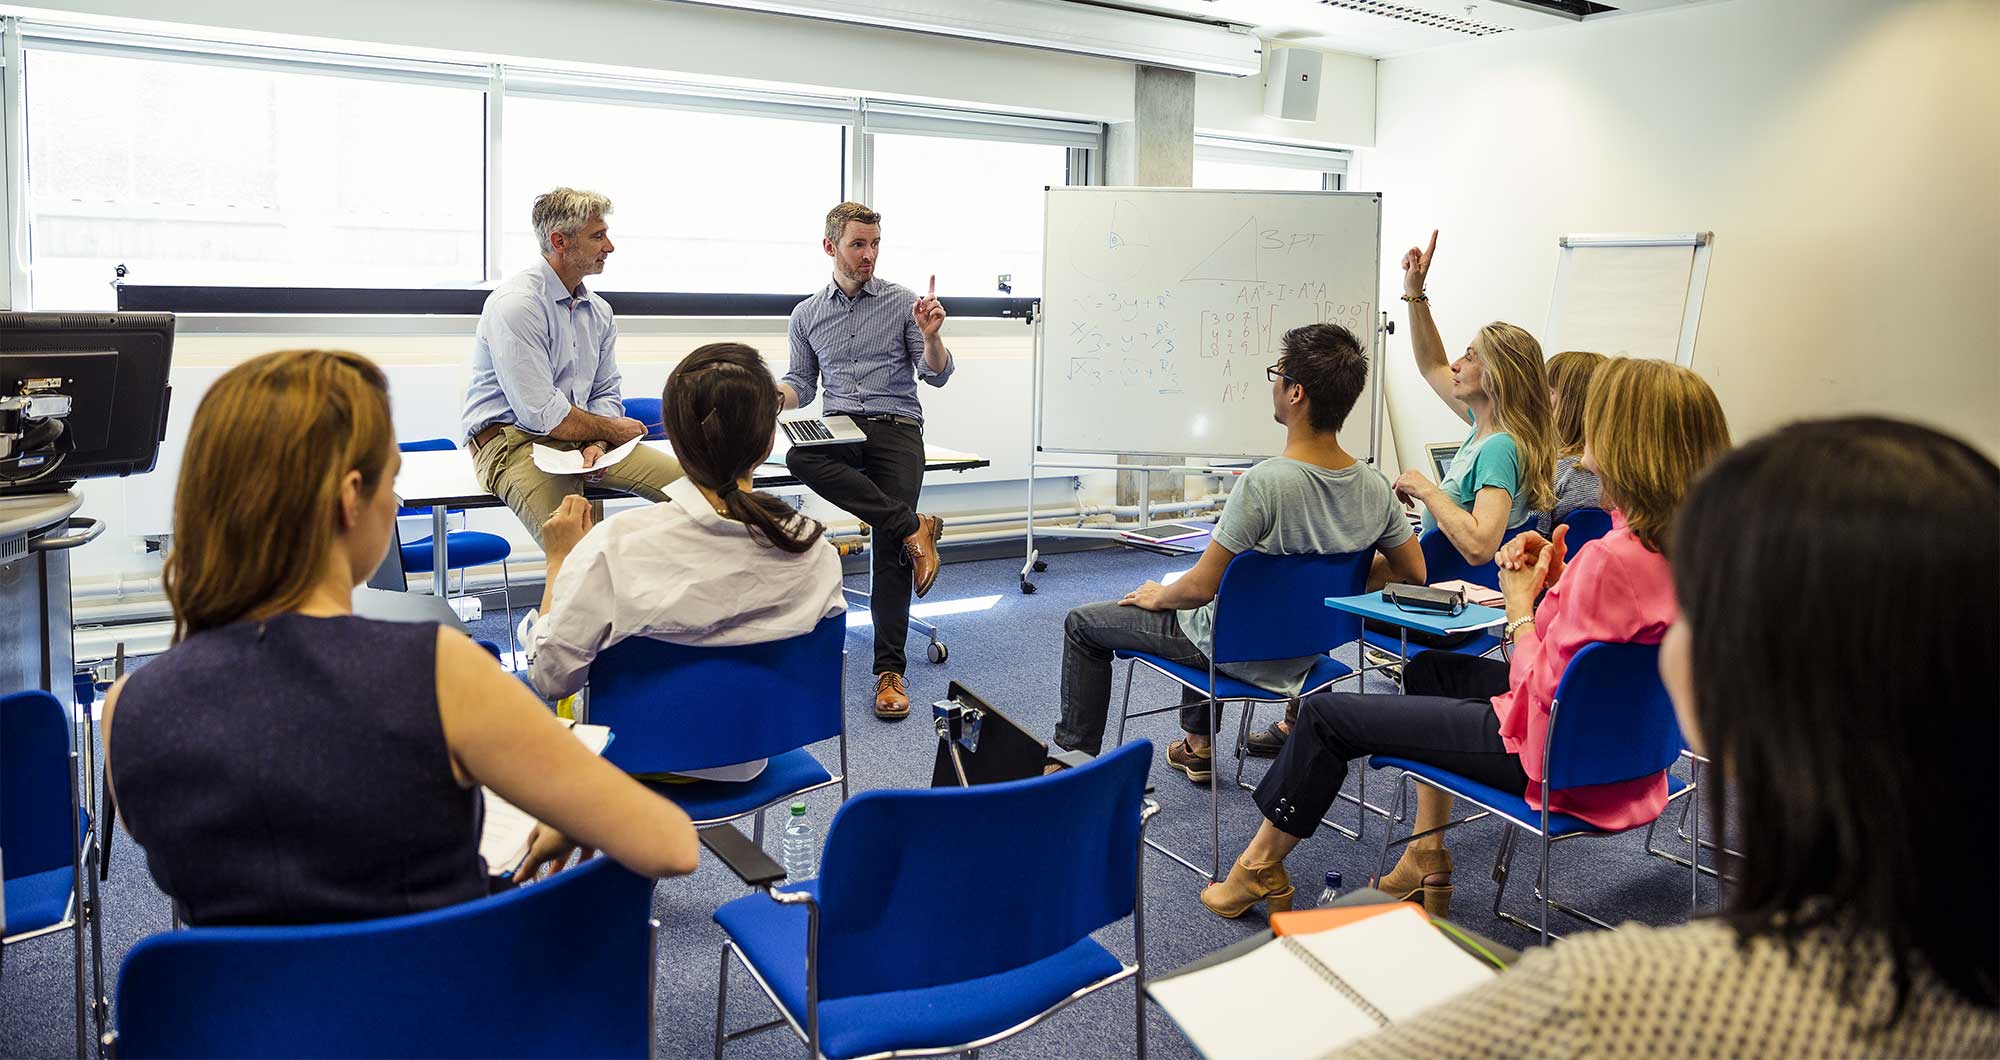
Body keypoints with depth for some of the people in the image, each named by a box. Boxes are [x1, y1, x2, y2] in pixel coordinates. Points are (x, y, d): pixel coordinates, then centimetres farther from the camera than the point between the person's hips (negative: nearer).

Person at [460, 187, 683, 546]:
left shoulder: (598, 311, 12)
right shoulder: (516, 304, -14)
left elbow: (606, 394, 14)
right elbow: (542, 414, -19)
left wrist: (597, 443, -8)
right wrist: (612, 429, -5)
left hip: (583, 436, 8)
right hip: (512, 440, -8)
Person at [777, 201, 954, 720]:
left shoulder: (902, 302, 6)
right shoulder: (806, 314, 15)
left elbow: (937, 376, 3)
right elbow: (802, 385, 17)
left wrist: (931, 337, -18)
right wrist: (777, 391, -6)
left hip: (896, 428, -2)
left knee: (890, 549, -17)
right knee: (800, 455, -35)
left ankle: (889, 671, -10)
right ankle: (913, 527, -26)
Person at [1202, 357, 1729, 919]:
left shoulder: (1614, 558, -31)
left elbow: (1541, 693, -25)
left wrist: (1520, 604, -11)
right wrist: (1558, 578, -3)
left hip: (1553, 749, -10)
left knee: (1325, 714, 1)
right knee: (1428, 667, 31)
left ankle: (1258, 871, 23)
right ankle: (1427, 861, 31)